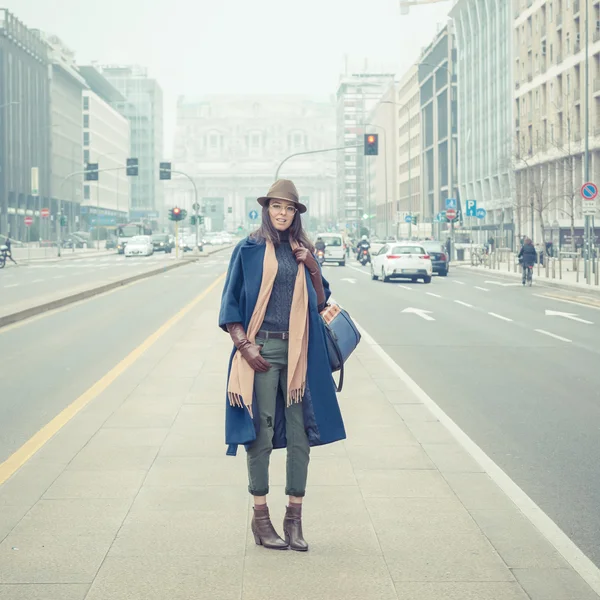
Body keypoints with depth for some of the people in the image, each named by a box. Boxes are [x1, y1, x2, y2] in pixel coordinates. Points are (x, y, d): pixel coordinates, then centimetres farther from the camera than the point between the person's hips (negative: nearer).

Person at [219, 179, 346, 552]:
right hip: (262, 350, -3)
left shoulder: (302, 251, 14)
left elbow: (321, 301, 13)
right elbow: (231, 303, 2)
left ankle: (295, 518, 9)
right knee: (261, 433, -2)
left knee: (300, 434, 1)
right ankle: (261, 517, 8)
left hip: (298, 352, 3)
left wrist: (312, 267, -3)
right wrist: (244, 345, -8)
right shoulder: (249, 249, 3)